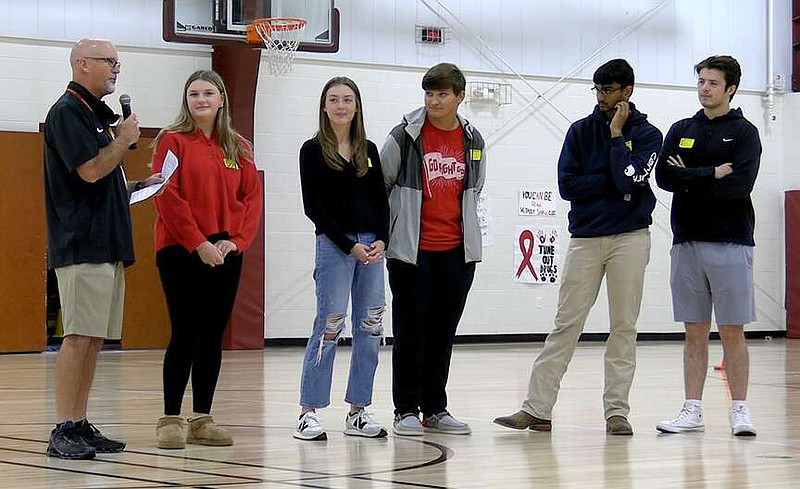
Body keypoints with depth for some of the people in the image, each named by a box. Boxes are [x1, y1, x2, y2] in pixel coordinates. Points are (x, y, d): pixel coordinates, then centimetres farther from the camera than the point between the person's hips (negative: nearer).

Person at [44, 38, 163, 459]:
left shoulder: (97, 115, 22)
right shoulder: (67, 111, -8)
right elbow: (90, 170, -18)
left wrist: (140, 186, 14)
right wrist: (125, 139, -4)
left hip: (108, 246, 9)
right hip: (82, 246, -9)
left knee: (94, 340, 8)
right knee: (78, 338, -12)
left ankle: (80, 425, 11)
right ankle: (63, 432, -11)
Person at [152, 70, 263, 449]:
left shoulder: (238, 148, 12)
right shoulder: (172, 141, -2)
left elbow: (253, 198, 8)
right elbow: (168, 197, -10)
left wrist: (236, 240, -7)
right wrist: (198, 243, -16)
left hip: (226, 255, 5)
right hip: (181, 252, -4)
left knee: (213, 336, 6)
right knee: (185, 334, -6)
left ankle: (202, 419, 13)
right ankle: (170, 419, 1)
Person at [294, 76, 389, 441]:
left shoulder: (368, 150, 14)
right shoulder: (313, 151, 0)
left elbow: (381, 201, 12)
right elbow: (313, 206, -6)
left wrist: (381, 240, -5)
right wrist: (349, 245, -12)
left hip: (372, 246, 5)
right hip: (333, 245, -5)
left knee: (370, 328, 4)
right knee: (329, 326, -7)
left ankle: (357, 412, 11)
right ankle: (309, 412, -2)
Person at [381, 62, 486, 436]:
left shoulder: (473, 140, 6)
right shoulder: (404, 136, -6)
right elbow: (379, 185, 2)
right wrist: (387, 231, 4)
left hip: (457, 251, 4)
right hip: (412, 250, -4)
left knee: (443, 331, 8)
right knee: (410, 329, 0)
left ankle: (435, 409, 16)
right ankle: (407, 410, 6)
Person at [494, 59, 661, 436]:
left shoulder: (647, 134, 2)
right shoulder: (581, 131, 8)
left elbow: (629, 180, -15)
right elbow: (568, 186, -3)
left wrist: (616, 134, -9)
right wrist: (614, 179, -8)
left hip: (629, 238, -1)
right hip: (585, 238, 1)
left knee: (624, 327, 2)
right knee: (566, 325, -2)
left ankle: (617, 412, 8)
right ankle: (537, 409, -3)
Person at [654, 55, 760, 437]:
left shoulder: (744, 133, 1)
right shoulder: (681, 130, 13)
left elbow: (740, 185, -13)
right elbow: (663, 176, -1)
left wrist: (690, 177, -7)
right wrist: (712, 175, -9)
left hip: (730, 244, -3)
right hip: (687, 242, 4)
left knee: (733, 331, -1)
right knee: (694, 331, 6)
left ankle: (739, 410, 4)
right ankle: (692, 411, 10)